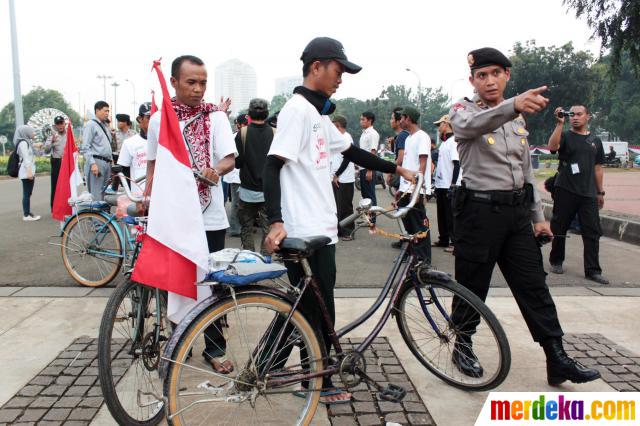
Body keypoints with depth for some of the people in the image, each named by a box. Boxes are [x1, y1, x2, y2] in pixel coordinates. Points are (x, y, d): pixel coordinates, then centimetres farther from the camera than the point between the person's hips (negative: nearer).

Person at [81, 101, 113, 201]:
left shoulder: (105, 125, 18)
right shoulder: (91, 124, -5)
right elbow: (85, 147, -12)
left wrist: (111, 160, 19)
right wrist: (92, 163, -20)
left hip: (107, 163, 8)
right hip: (97, 162, -8)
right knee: (97, 196, -11)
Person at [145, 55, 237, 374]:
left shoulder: (216, 116, 0)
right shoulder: (159, 119, 6)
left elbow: (230, 159, -5)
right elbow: (153, 165, 12)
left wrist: (216, 170, -26)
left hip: (210, 216, -1)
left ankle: (214, 348, 19)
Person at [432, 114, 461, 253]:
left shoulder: (453, 142, -13)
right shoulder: (444, 142, 16)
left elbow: (457, 164, -18)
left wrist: (453, 184, -22)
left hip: (449, 185, -10)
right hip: (441, 184, 10)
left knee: (451, 215, -6)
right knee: (441, 214, 14)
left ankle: (454, 242, 0)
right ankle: (443, 239, 23)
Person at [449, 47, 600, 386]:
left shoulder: (517, 116, 16)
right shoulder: (463, 110, -4)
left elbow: (526, 169, 20)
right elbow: (471, 125, -32)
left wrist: (538, 216, 17)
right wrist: (513, 105, -50)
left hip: (517, 210, 6)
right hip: (479, 209, -5)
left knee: (534, 287, 7)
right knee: (473, 285, 5)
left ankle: (557, 360, 13)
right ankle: (463, 345, 25)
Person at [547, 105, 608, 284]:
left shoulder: (595, 141, 15)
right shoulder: (565, 136, 3)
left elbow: (598, 168, 18)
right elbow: (552, 146, -20)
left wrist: (600, 192, 15)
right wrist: (559, 123, -23)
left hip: (588, 193, 3)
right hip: (565, 191, -3)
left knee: (592, 232, -1)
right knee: (559, 228, 6)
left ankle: (592, 270, 2)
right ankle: (556, 261, 23)